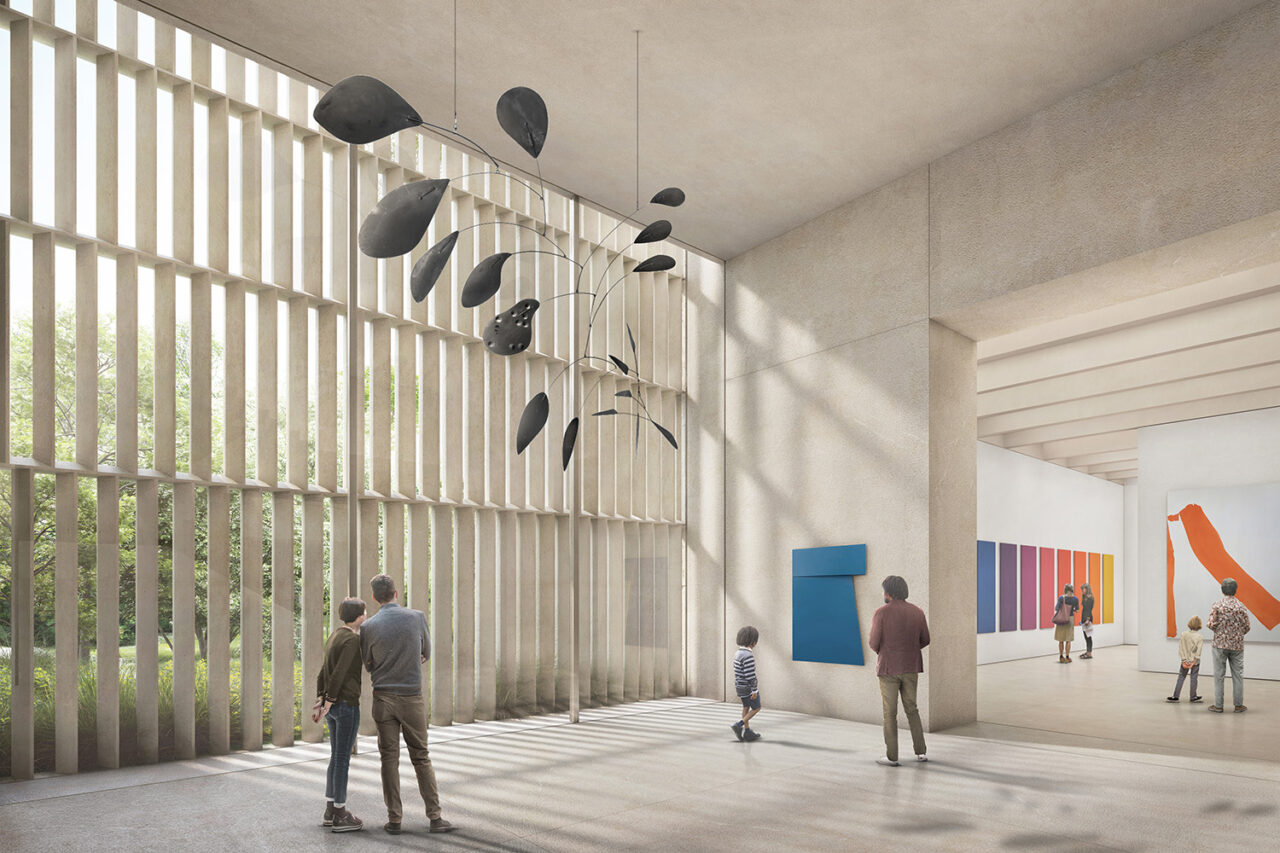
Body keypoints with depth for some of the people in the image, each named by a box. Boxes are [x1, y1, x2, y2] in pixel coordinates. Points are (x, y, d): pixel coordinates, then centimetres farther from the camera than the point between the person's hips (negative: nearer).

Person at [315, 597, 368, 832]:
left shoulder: (335, 639, 15)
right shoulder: (353, 640, -15)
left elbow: (323, 674, 14)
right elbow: (339, 674, -20)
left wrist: (319, 703, 10)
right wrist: (328, 705, -16)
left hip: (332, 705, 9)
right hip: (346, 704, -9)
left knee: (337, 757, 16)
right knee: (343, 759, -2)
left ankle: (330, 811, 21)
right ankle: (340, 816, 4)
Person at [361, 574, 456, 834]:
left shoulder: (369, 627, -5)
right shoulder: (417, 617, -5)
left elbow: (369, 665, 8)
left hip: (383, 698, 0)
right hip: (412, 697, 0)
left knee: (389, 758, 7)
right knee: (420, 757, 8)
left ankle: (394, 819, 9)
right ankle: (435, 817, 7)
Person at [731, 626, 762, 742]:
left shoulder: (737, 653, 4)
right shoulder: (748, 655, -25)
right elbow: (750, 675, -25)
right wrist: (755, 690, -19)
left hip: (740, 686, 8)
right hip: (748, 688, -8)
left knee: (746, 708, 16)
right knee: (756, 708, 6)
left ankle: (747, 732, 23)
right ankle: (738, 726, -1)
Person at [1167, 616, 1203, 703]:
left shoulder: (1183, 635, -6)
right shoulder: (1199, 637, -10)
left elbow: (1181, 649, -8)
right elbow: (1198, 652, -14)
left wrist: (1184, 661, -6)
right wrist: (1193, 663, -12)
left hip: (1185, 661, 1)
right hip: (1195, 661, -1)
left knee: (1181, 677, 8)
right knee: (1193, 678, 9)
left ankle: (1175, 696, 7)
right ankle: (1193, 697, 17)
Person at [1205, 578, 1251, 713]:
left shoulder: (1217, 606, -8)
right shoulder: (1241, 607, 0)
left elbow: (1211, 625, -13)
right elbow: (1247, 627, 2)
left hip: (1220, 644, -2)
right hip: (1237, 645, 2)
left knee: (1219, 675, 3)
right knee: (1238, 675, 10)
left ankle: (1218, 705, 5)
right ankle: (1239, 705, 14)